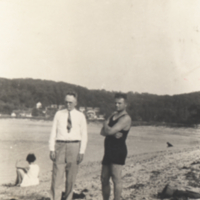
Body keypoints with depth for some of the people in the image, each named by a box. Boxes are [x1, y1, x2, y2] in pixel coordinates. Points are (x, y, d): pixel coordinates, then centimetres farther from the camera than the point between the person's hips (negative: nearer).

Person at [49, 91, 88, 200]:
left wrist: (81, 152, -4)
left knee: (71, 178, 7)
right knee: (57, 176, -5)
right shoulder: (58, 114, 8)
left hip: (74, 146, 0)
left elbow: (84, 135, 4)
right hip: (60, 146, 0)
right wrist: (52, 149, -2)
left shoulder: (80, 116, 6)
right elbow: (53, 132, 6)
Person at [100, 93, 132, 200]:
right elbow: (102, 132, 7)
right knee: (104, 179, 11)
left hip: (118, 151, -8)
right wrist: (113, 133, -12)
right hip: (108, 151, 8)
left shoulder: (126, 118, -10)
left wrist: (105, 125, 2)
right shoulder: (113, 115, 17)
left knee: (116, 178, -9)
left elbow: (110, 131, -20)